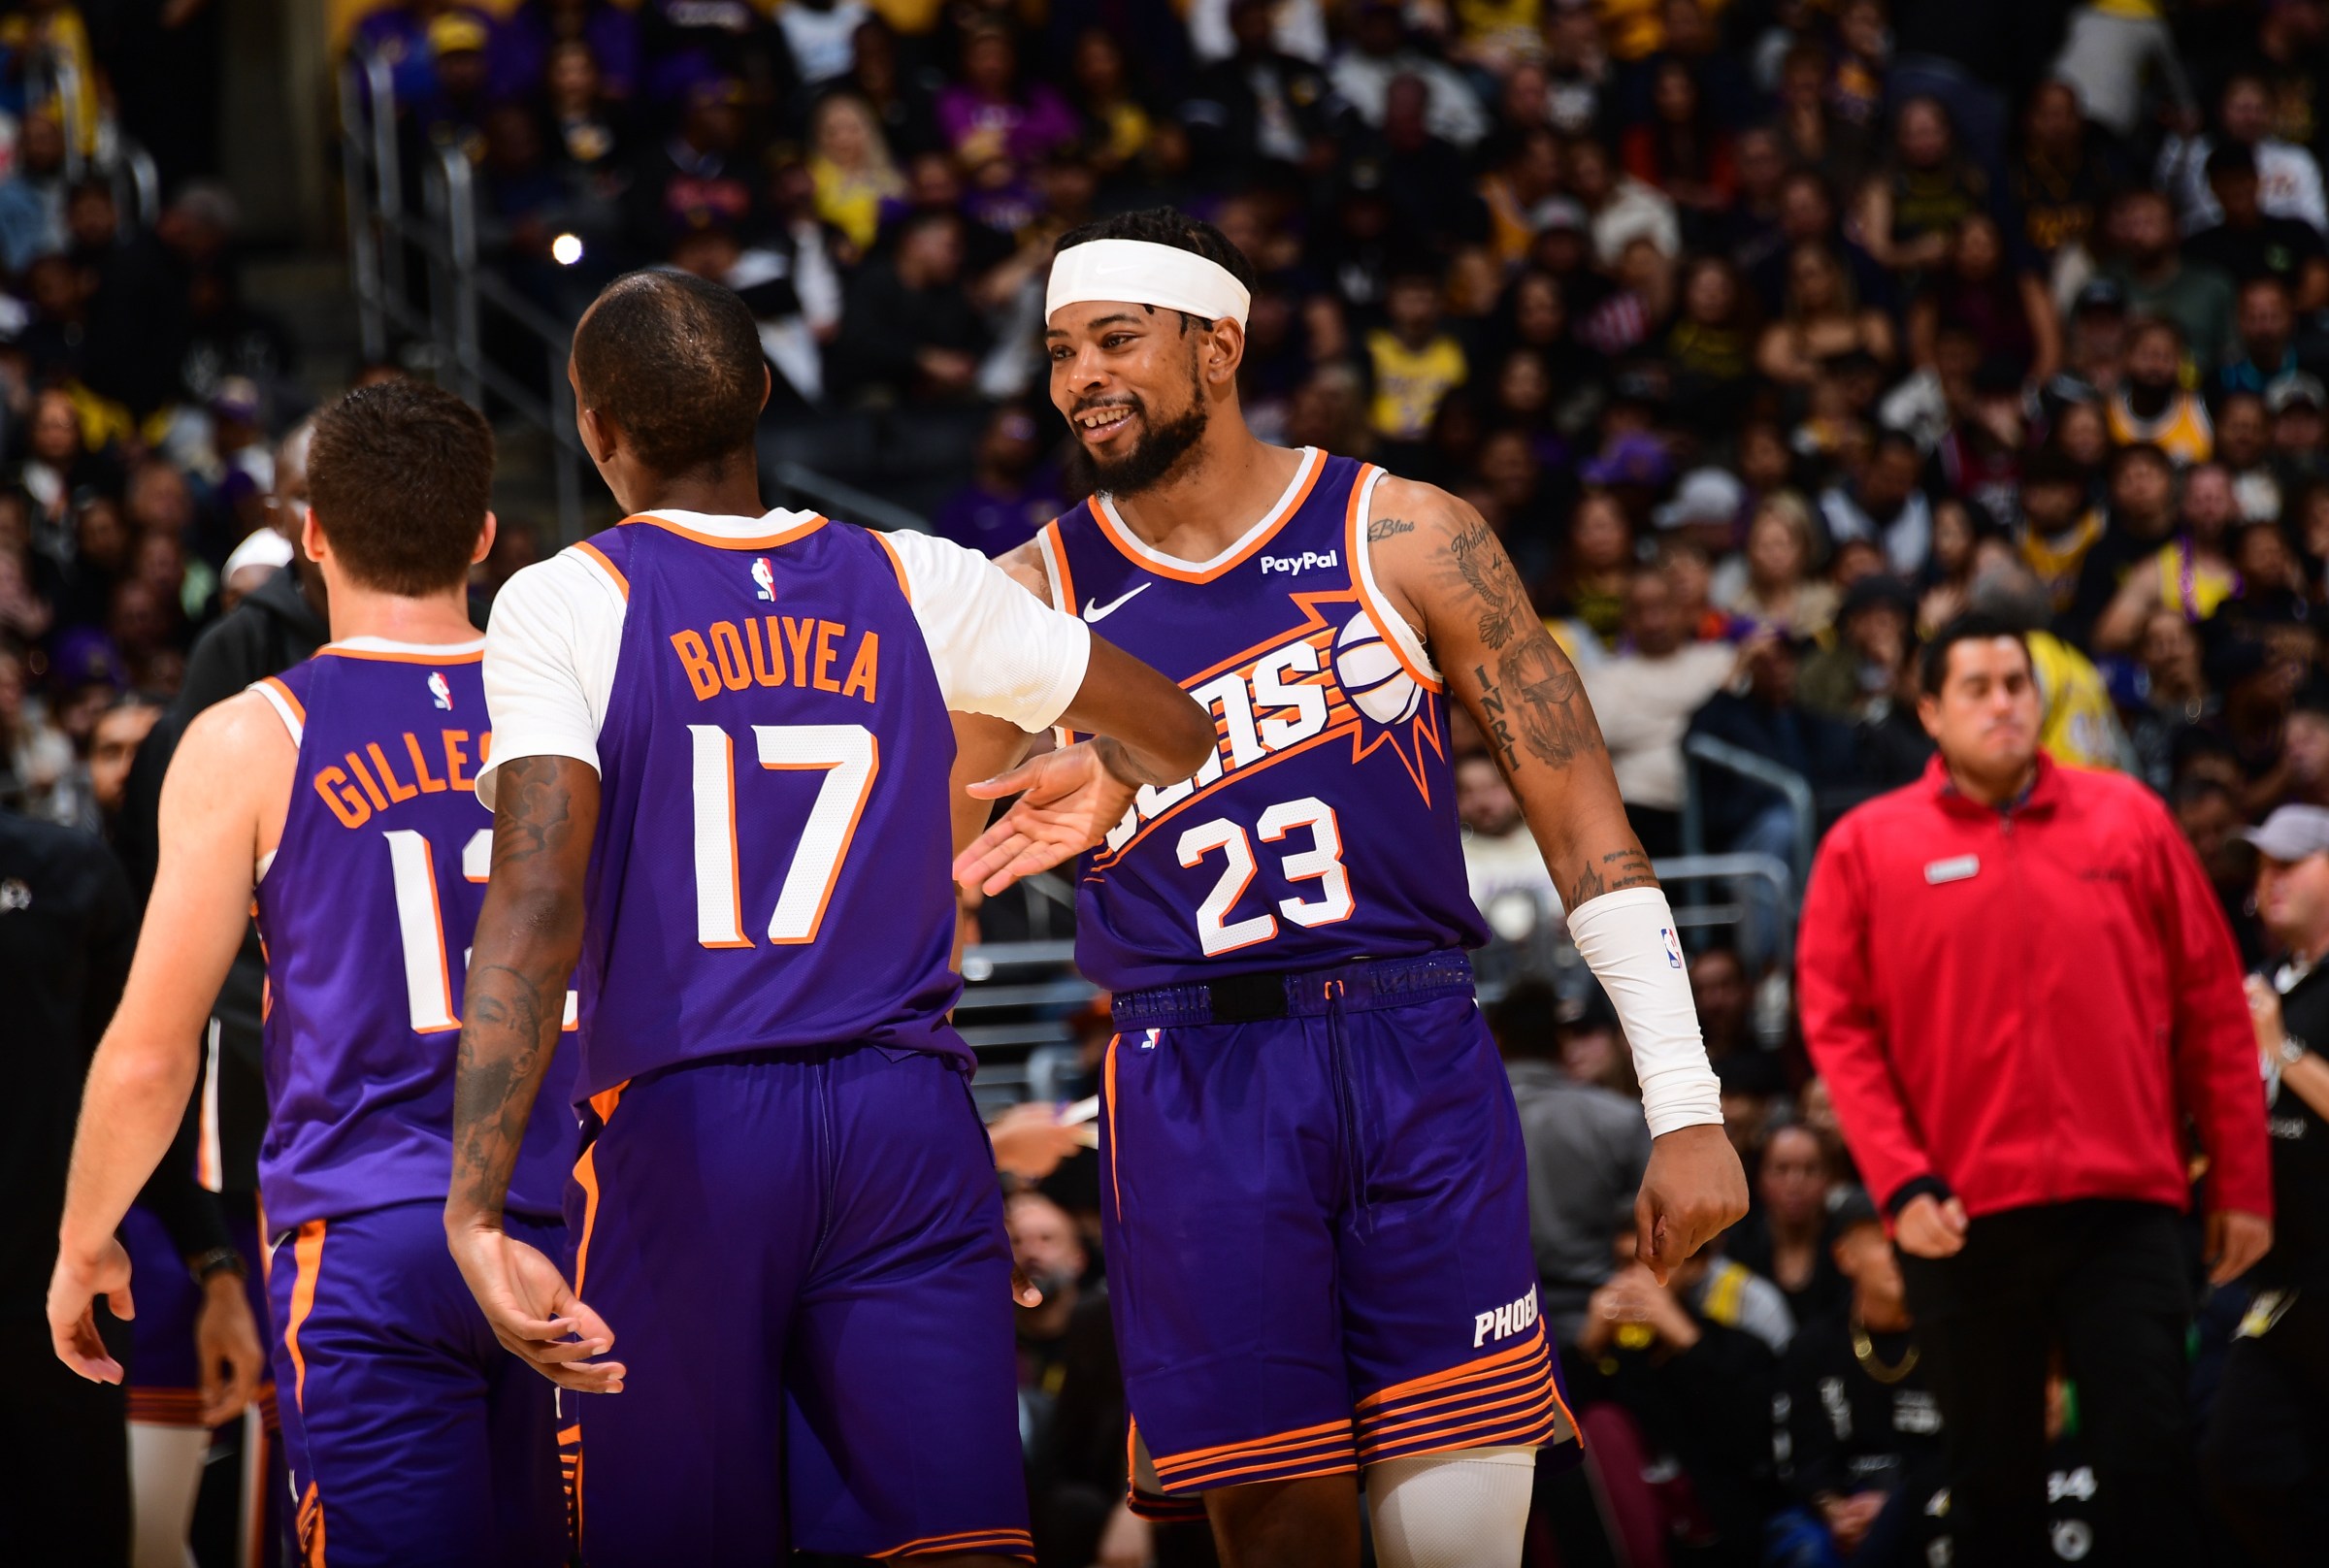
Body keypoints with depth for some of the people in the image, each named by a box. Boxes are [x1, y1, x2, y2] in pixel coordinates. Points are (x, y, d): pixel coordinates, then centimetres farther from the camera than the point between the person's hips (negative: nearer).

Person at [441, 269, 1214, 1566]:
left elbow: (537, 898, -16)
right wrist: (1090, 782, 45)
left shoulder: (564, 605, -3)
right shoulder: (917, 586, 8)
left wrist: (479, 1216, -22)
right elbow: (1181, 738, 20)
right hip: (910, 1120, 2)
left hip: (681, 1129, -2)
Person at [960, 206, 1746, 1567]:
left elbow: (1585, 820, 3)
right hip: (1196, 1086, 1)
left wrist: (1688, 1110, -2)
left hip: (1421, 1063, -1)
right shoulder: (1036, 598, 5)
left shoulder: (1405, 538, 2)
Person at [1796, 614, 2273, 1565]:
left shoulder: (2128, 819, 8)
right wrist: (1901, 1181, -10)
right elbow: (1837, 1025, 2)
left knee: (2151, 1453, -8)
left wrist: (2240, 1185, 6)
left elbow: (2211, 1004, 9)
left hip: (2122, 1202, 0)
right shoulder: (1867, 846, 5)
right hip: (1962, 1217, 0)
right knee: (1993, 1482, 5)